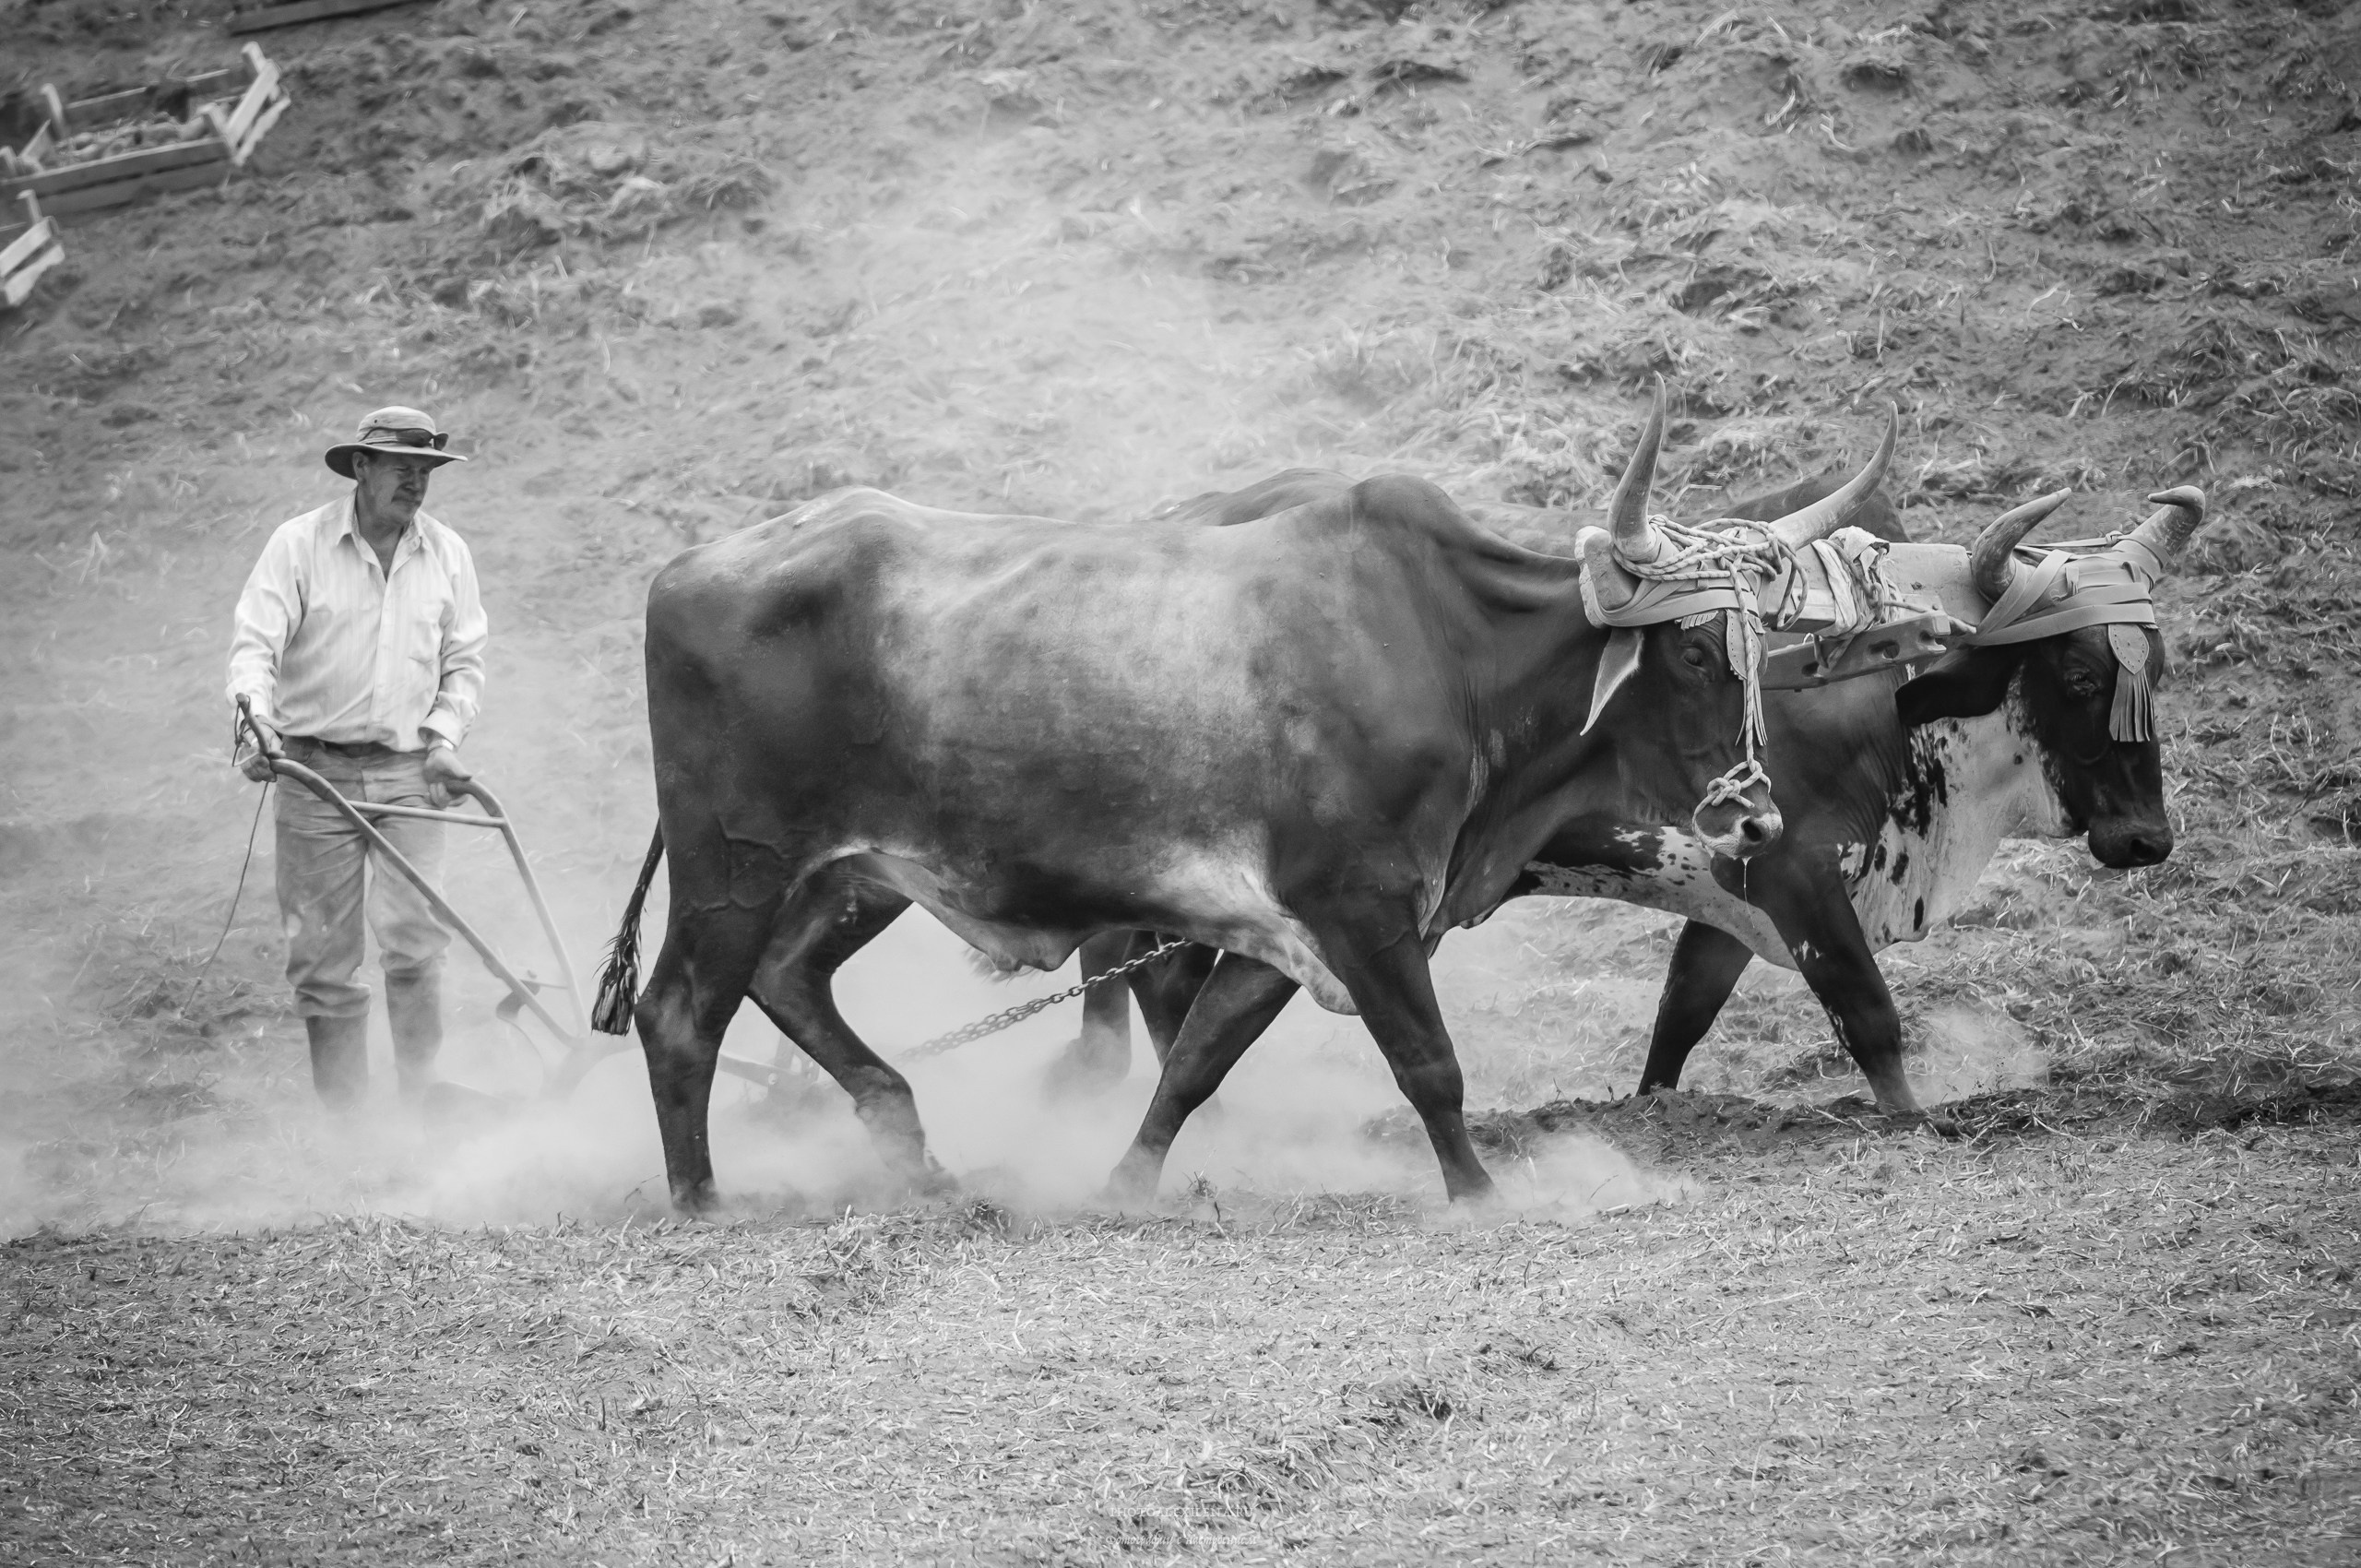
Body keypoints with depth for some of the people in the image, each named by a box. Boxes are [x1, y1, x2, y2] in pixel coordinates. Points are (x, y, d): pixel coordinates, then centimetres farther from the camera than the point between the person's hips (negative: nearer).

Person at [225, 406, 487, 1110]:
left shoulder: (447, 555, 8)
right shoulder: (299, 545, -2)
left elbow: (465, 663, 14)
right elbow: (255, 644, -8)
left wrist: (443, 739, 0)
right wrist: (258, 721, -25)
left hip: (410, 775, 1)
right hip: (316, 770, -1)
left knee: (415, 938, -13)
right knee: (322, 954, 1)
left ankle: (421, 1099, -5)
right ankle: (344, 1118, 9)